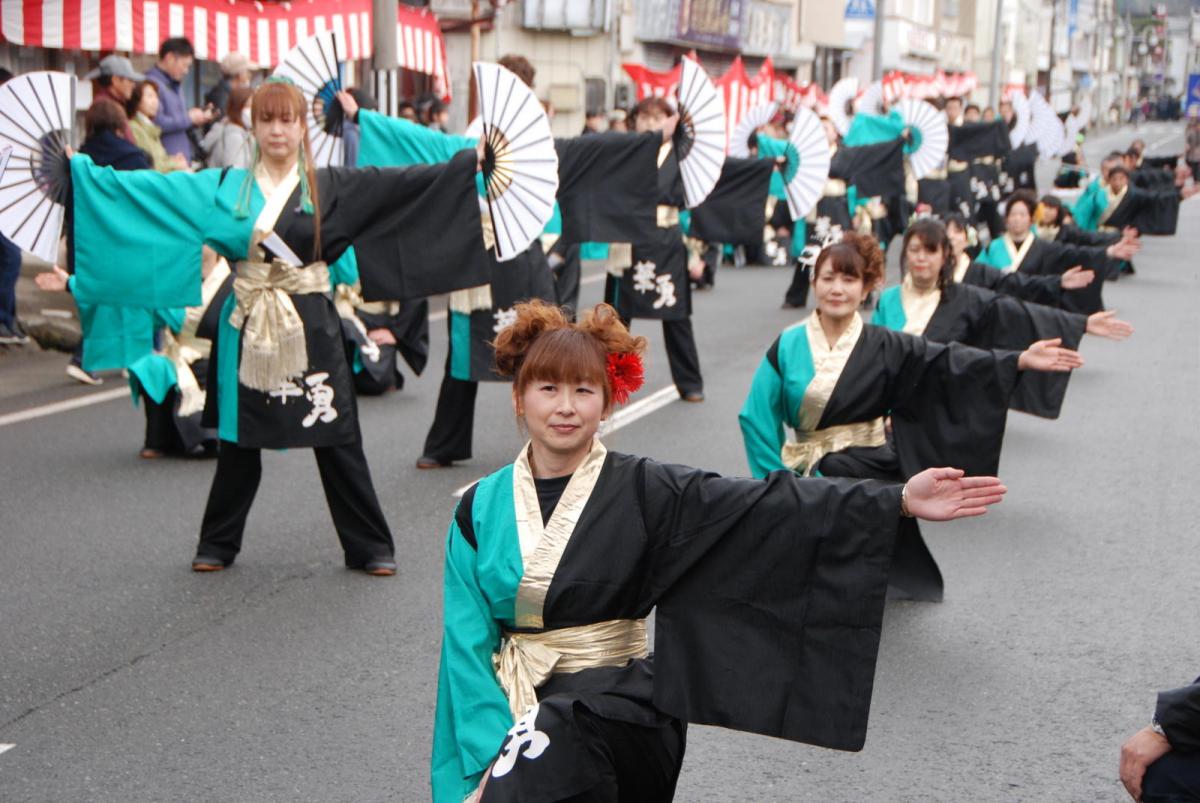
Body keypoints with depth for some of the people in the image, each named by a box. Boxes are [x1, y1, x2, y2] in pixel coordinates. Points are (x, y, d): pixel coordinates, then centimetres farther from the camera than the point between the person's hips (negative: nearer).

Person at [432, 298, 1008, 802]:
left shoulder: (641, 489, -3)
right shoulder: (480, 509, 3)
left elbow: (769, 508, -11)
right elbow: (467, 640, 1)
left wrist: (899, 501, -21)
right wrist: (495, 745, -13)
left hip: (621, 700, -3)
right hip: (512, 707, 3)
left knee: (553, 736, -31)